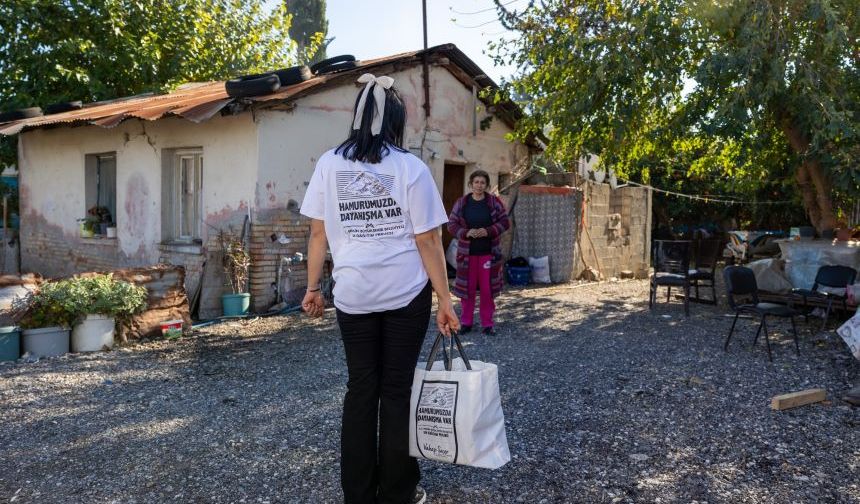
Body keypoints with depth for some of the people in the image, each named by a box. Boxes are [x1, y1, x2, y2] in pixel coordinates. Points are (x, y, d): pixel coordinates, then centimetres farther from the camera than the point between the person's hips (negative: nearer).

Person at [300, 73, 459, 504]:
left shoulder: (329, 164, 0)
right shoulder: (411, 168, -7)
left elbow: (319, 232, 2)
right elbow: (428, 242, -7)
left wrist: (312, 287, 11)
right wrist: (445, 300, -2)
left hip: (353, 295, 2)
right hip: (406, 294, -2)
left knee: (360, 390, 11)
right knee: (396, 390, 8)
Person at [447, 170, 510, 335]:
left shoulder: (494, 202, 0)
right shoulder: (461, 203, 2)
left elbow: (505, 222, 1)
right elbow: (452, 224, 3)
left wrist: (488, 231, -15)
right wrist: (466, 233, -15)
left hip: (488, 252, 0)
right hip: (467, 252, 1)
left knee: (487, 289, 4)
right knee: (467, 288, 5)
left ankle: (487, 323, 15)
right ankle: (466, 322, 17)